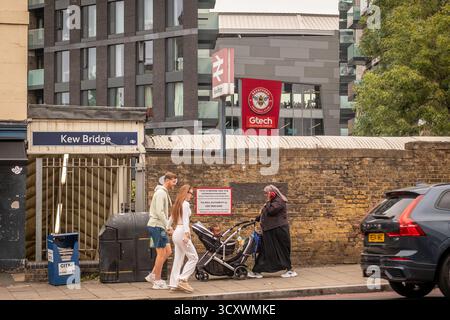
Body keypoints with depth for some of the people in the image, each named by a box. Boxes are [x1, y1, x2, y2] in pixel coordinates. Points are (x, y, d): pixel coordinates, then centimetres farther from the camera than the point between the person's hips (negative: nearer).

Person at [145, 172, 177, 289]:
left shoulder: (165, 193, 18)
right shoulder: (160, 193, -14)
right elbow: (159, 212, -22)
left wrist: (167, 226, 12)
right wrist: (167, 226, -18)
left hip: (161, 227, 10)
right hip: (157, 226, -10)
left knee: (168, 252, 10)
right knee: (161, 253, -4)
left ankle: (152, 275, 14)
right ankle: (157, 281, 3)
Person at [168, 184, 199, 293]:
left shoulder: (177, 204, 18)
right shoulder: (185, 204, -9)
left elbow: (170, 220, 24)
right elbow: (185, 220, -19)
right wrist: (186, 233, -27)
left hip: (176, 233, 9)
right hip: (182, 232, -9)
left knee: (178, 259, 9)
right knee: (193, 257, -7)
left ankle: (174, 284, 8)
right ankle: (182, 280, -14)